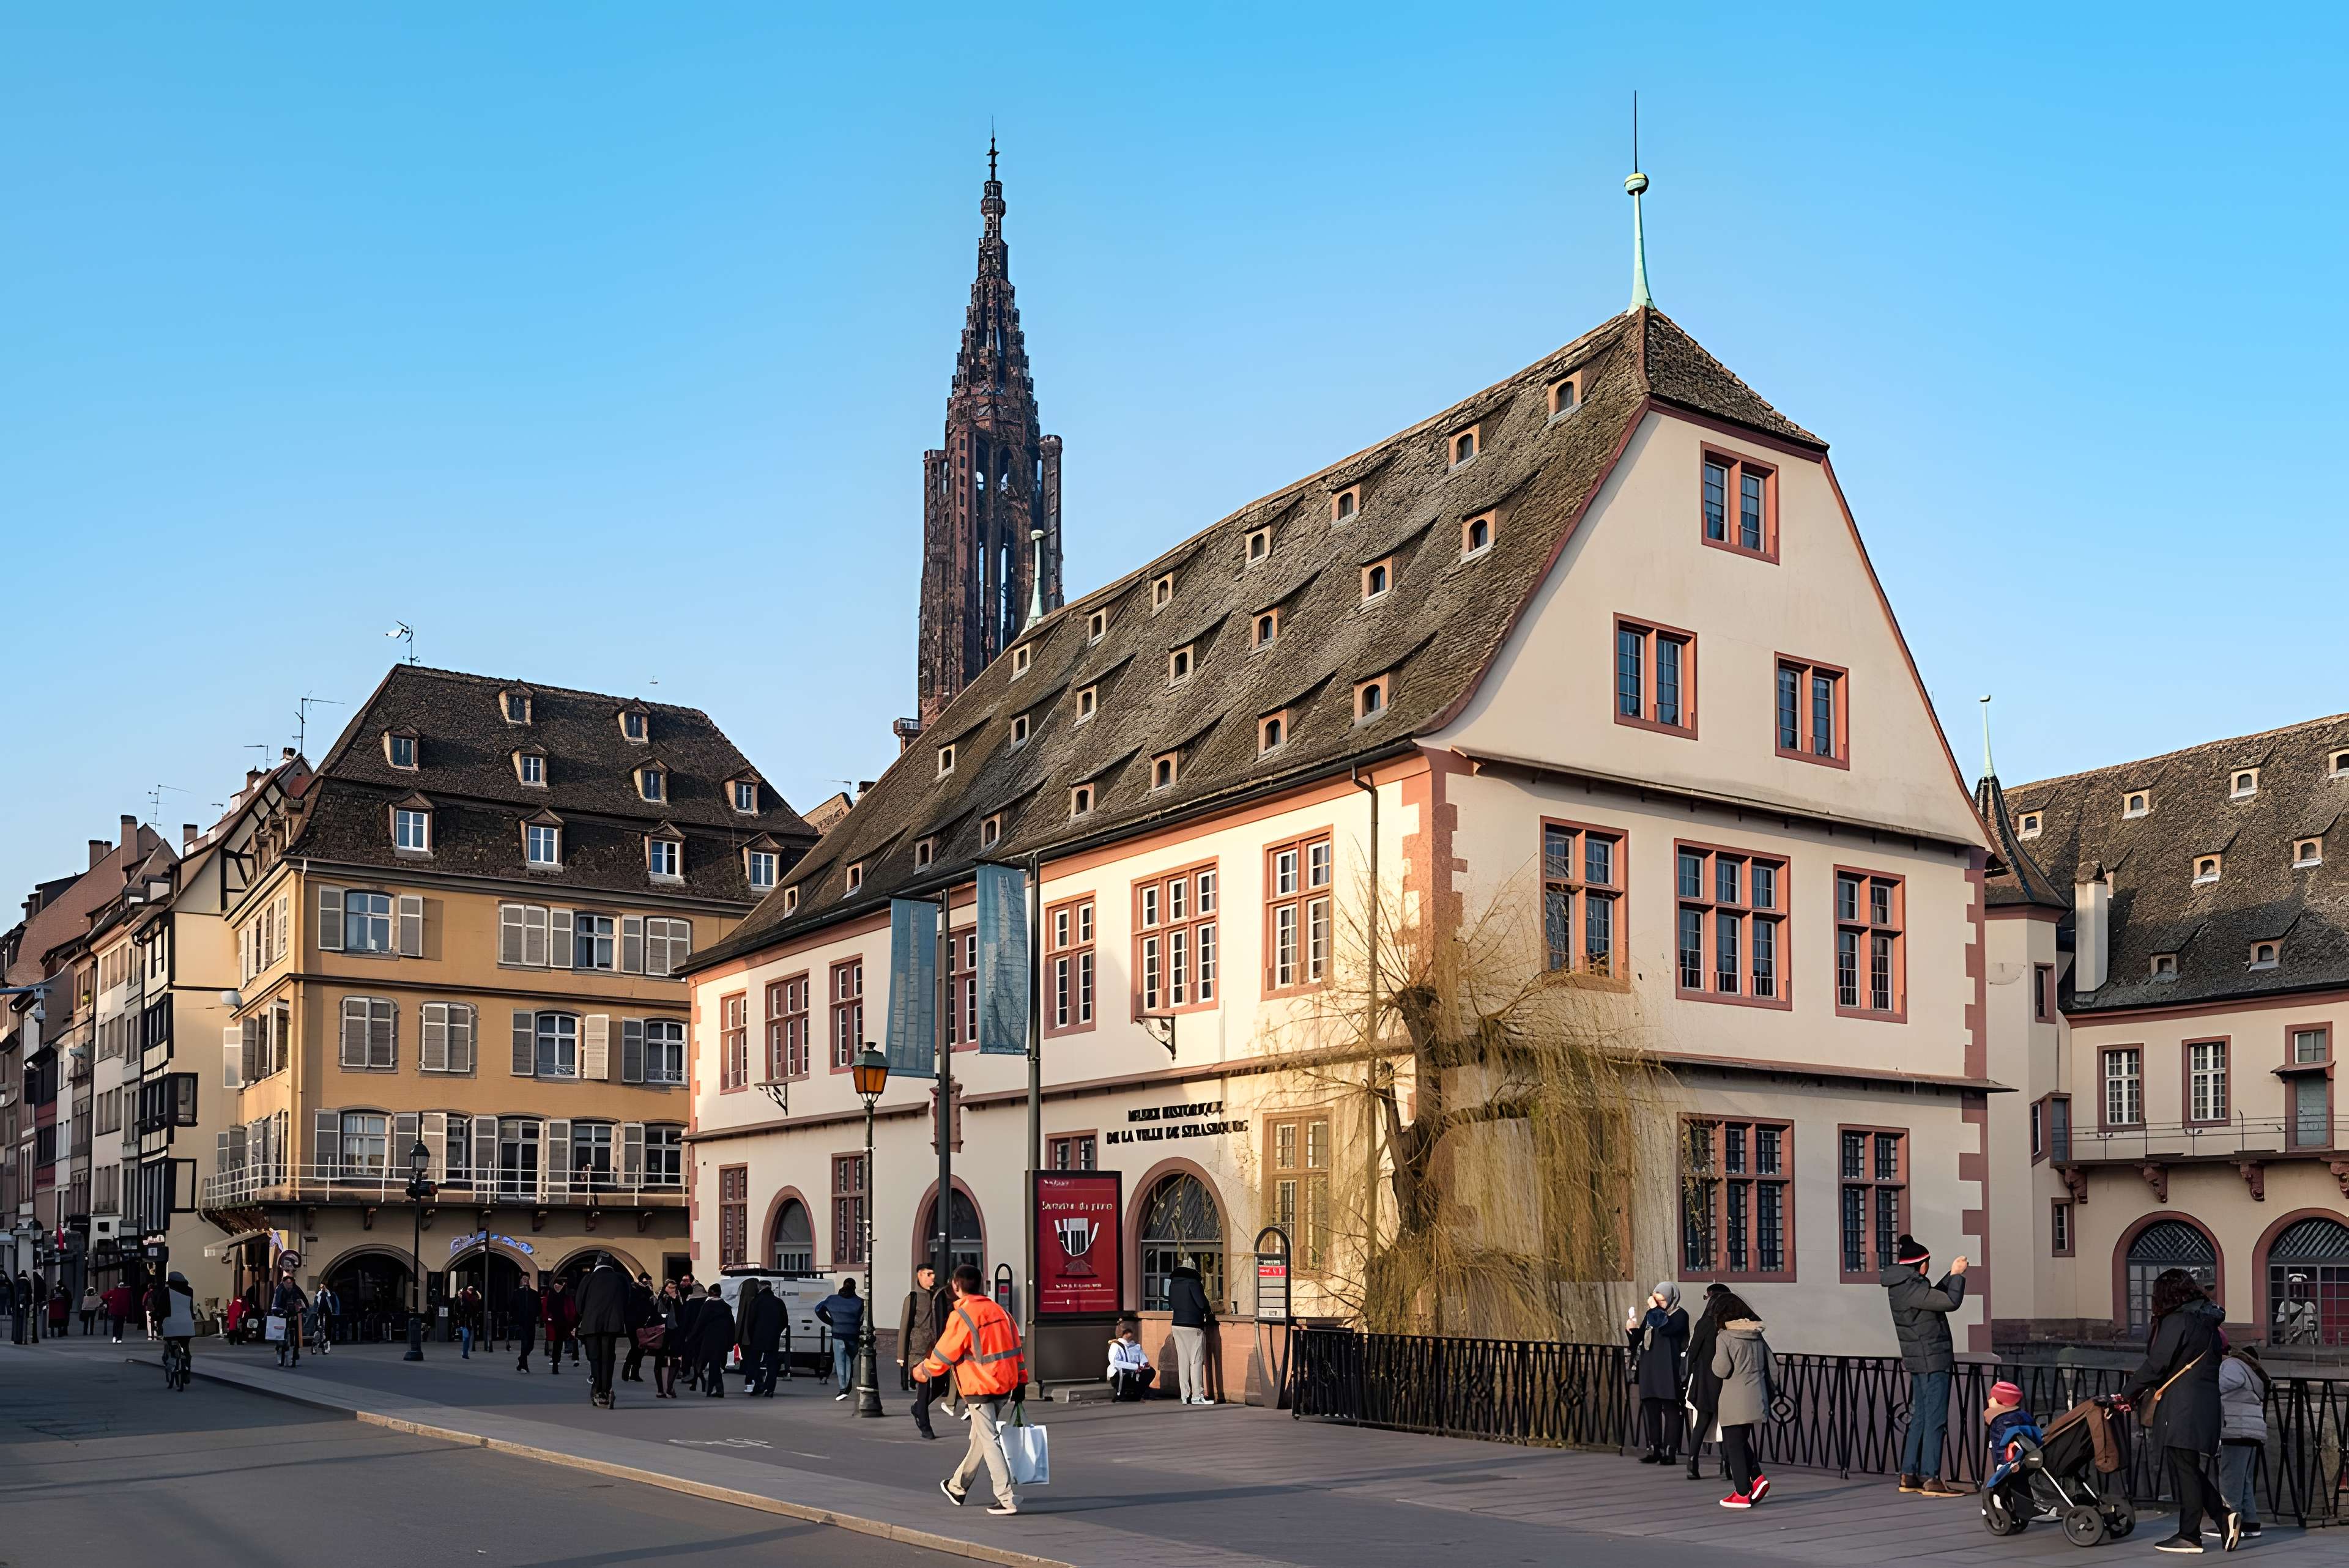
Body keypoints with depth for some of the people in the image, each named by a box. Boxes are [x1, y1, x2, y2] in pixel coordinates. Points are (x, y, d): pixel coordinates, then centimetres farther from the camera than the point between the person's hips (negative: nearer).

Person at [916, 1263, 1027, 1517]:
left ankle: (1007, 1499, -10)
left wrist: (924, 1370, 10)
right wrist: (1021, 1381, 16)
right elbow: (1016, 1346, 11)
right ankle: (958, 1487, 36)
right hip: (1004, 1384, 8)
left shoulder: (961, 1316, -14)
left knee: (990, 1441, -5)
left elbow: (945, 1353, -8)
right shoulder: (998, 1310, 9)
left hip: (980, 1387, -8)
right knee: (979, 1437, 19)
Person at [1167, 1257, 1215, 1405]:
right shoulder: (1193, 1283, -12)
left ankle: (1185, 1396, 9)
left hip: (1177, 1325, 6)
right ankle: (1197, 1396, -3)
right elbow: (1203, 1304, -14)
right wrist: (1209, 1312, 5)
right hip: (1193, 1325, -6)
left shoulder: (1173, 1283, 8)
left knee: (1182, 1360, 9)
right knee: (1197, 1361, -2)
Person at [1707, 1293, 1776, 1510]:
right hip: (1757, 1399, 7)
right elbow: (1773, 1367, 11)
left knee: (1734, 1446, 3)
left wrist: (1716, 1359, 4)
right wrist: (1769, 1393, 19)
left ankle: (1742, 1493, 5)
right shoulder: (1758, 1337, 9)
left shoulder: (1724, 1337, -10)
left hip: (1735, 1402, -7)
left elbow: (1721, 1370, -16)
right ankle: (1757, 1478, 6)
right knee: (1742, 1442, 21)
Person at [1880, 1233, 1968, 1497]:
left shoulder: (1901, 1286, 10)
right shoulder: (1911, 1288, -20)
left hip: (1919, 1360, 10)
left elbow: (1935, 1297, 23)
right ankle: (1930, 1480, -6)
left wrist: (1952, 1274, 18)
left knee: (1920, 1418, 14)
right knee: (1936, 1421, -6)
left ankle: (1909, 1476, 16)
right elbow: (1951, 1302, -21)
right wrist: (1958, 1275, -8)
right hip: (1933, 1360, -10)